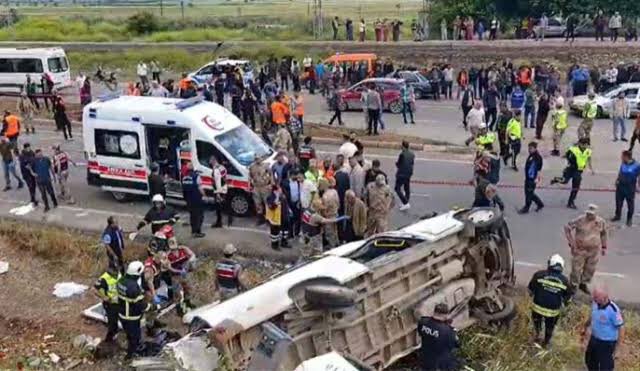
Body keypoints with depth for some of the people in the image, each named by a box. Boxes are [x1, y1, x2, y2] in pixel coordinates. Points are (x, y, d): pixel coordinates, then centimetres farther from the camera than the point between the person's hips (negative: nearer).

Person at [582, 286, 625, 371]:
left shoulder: (613, 310, -30)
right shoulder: (595, 303, -9)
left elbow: (621, 329, -22)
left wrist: (616, 350, -19)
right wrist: (585, 327, 25)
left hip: (607, 343, -7)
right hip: (594, 339, 7)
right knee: (590, 361, 25)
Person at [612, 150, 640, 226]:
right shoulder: (623, 164, -1)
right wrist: (617, 180, 8)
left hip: (630, 188, -5)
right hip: (620, 186, 5)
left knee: (630, 204, 7)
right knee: (618, 202, 15)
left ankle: (629, 219, 22)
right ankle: (617, 216, 34)